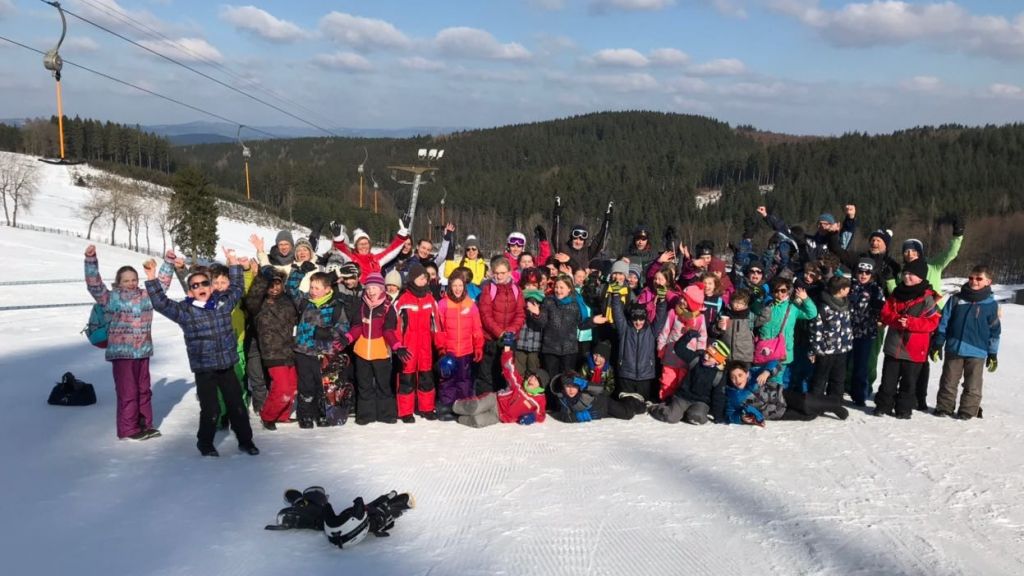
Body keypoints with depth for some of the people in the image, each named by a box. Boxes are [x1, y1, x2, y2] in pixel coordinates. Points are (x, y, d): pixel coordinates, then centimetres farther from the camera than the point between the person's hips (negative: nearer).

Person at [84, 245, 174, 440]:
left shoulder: (147, 296, 9)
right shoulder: (110, 298, -3)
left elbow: (162, 284, 16)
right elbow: (94, 284, -13)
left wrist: (168, 262, 9)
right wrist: (91, 260, -22)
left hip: (143, 351, 5)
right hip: (121, 352, -5)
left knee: (144, 390, 13)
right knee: (127, 392, -3)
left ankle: (145, 425, 23)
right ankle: (128, 429, 6)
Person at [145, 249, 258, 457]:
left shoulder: (222, 304, 5)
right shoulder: (185, 311, -4)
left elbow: (236, 288, 19)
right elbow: (161, 303, -12)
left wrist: (233, 263, 17)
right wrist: (152, 280, -18)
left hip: (227, 367, 3)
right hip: (204, 370, -3)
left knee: (237, 406, 11)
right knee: (209, 410, 2)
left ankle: (245, 440, 26)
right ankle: (205, 443, 25)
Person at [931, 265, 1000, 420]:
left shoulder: (991, 304, -1)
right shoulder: (956, 299, 2)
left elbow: (994, 331, 3)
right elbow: (943, 322, 5)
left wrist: (993, 354, 3)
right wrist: (937, 344, 2)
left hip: (977, 352, -1)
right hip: (954, 349, 1)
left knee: (972, 385, 6)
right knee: (948, 382, 10)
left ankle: (968, 411, 16)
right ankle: (944, 407, 20)